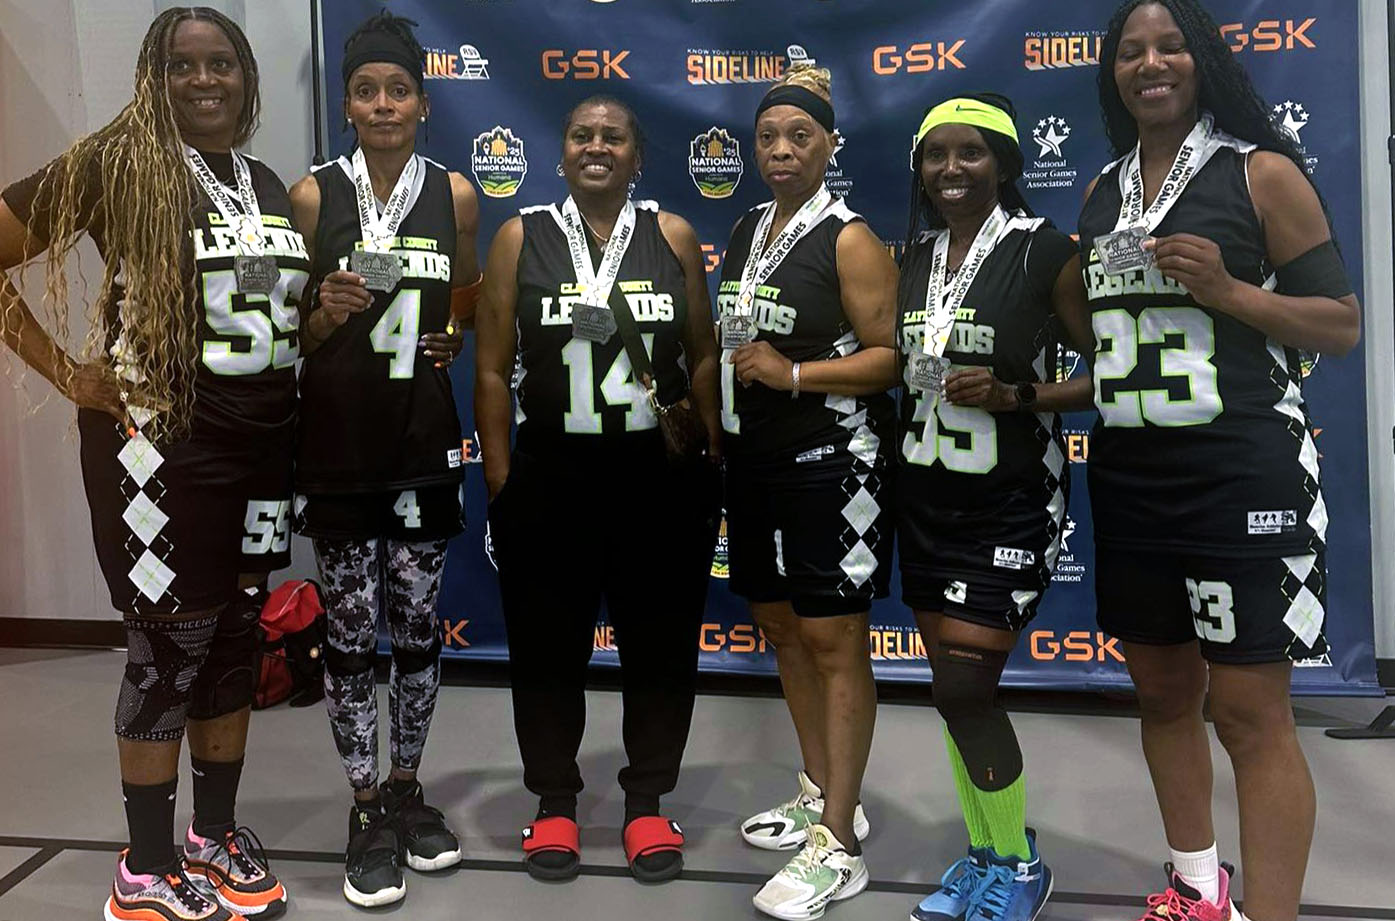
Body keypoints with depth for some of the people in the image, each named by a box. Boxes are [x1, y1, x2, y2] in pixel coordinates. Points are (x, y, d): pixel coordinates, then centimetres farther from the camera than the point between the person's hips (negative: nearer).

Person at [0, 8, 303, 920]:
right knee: (171, 649, 0)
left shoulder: (271, 187, 13)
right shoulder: (117, 163, -7)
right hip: (159, 446, -6)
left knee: (236, 640, 13)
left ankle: (218, 835, 30)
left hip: (262, 442, 7)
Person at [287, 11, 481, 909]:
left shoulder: (456, 194, 4)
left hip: (423, 437, 2)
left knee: (418, 623, 9)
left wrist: (453, 336, 0)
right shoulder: (313, 194, 0)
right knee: (351, 630, 4)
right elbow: (292, 334, 4)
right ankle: (367, 812, 18)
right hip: (337, 440, -1)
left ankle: (407, 789, 27)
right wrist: (327, 314, -17)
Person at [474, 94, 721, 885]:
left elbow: (704, 357, 7)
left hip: (664, 475, 1)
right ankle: (555, 802, 28)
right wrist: (501, 481, -3)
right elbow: (494, 370, 1)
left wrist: (711, 460, 2)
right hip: (551, 475, 0)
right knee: (549, 644, 9)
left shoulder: (674, 236, 4)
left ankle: (647, 802, 27)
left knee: (661, 641, 9)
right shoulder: (521, 238, 2)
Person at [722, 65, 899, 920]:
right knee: (782, 628, 15)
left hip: (832, 460, -8)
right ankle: (823, 794, 32)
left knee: (833, 641, -4)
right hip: (757, 458, 8)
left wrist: (792, 374, -21)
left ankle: (839, 845, 5)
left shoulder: (849, 239, -9)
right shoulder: (745, 232, 13)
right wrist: (723, 404, 10)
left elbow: (890, 355, -15)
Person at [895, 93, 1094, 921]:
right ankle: (984, 854, 28)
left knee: (965, 688, -7)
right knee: (955, 686, 11)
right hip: (926, 496, 6)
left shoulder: (1046, 252, -7)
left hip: (1010, 502, -5)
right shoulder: (911, 257, 9)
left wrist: (1014, 398, -20)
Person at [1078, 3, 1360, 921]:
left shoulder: (1262, 173, -3)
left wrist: (1226, 289, -18)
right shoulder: (1103, 193, 13)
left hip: (1241, 472, -6)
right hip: (1129, 475, 6)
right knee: (1163, 690, 15)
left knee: (1252, 713, -4)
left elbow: (1343, 321, -5)